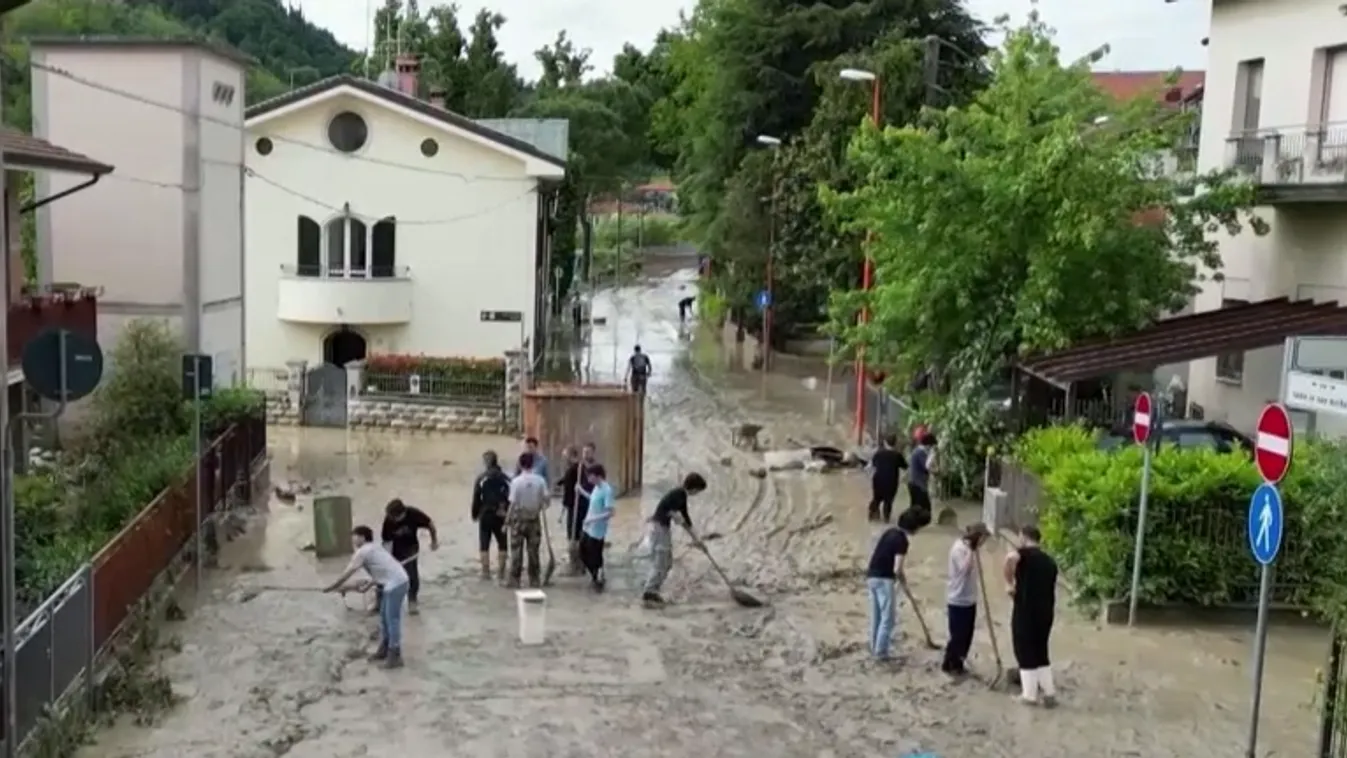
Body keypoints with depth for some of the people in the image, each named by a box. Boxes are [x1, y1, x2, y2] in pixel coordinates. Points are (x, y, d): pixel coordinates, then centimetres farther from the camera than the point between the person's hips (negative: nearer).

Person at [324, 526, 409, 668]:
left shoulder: (362, 552, -8)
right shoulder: (373, 547, 19)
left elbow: (347, 574, -6)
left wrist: (331, 587, 3)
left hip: (395, 584, -10)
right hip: (393, 583, 10)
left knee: (392, 620, -6)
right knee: (384, 618, 18)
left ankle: (395, 657, -2)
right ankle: (384, 650, 28)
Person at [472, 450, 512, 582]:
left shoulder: (481, 479, -8)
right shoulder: (505, 479, -2)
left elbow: (476, 498, -6)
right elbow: (510, 497, -2)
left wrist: (475, 514, 6)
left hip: (485, 514, -1)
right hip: (501, 516, 1)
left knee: (484, 545, 11)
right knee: (502, 545, 11)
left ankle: (486, 572, 10)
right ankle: (500, 573, 6)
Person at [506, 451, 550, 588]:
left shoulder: (516, 481, -14)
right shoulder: (540, 481, -6)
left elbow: (513, 503, -14)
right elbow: (545, 498, -5)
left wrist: (507, 521, -5)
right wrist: (542, 510, 16)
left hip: (519, 518, -3)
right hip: (534, 518, 3)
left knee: (516, 551, 5)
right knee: (533, 551, 10)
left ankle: (514, 580, 7)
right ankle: (535, 580, 14)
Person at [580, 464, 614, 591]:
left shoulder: (607, 490, -24)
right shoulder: (596, 487, 4)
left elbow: (610, 513, -26)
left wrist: (593, 519, -27)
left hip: (597, 531, -9)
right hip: (588, 528, 9)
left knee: (595, 557, 4)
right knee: (583, 553, 19)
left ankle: (599, 580, 24)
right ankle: (595, 577, 35)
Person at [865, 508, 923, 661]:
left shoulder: (890, 531, 11)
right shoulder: (902, 540, -16)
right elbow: (897, 569, -21)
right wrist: (903, 580, -1)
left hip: (873, 576, 9)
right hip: (884, 580, -9)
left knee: (876, 616, 18)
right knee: (888, 618, 0)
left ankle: (875, 647, 27)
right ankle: (880, 652, 3)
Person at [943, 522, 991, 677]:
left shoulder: (969, 548, 9)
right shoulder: (959, 548, -19)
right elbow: (965, 569, -32)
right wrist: (971, 550, -30)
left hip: (969, 600, 9)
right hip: (958, 600, -9)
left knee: (967, 635, 14)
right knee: (958, 635, -1)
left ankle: (957, 664, 25)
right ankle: (950, 665, 14)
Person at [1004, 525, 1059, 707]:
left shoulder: (1024, 553, -6)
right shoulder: (1049, 561, 16)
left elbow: (1011, 558, -31)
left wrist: (1009, 583, -20)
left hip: (1025, 611, -6)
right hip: (1045, 612, 6)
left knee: (1025, 653, 5)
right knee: (1041, 652, 19)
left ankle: (1030, 695, 10)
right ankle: (1049, 693, 20)